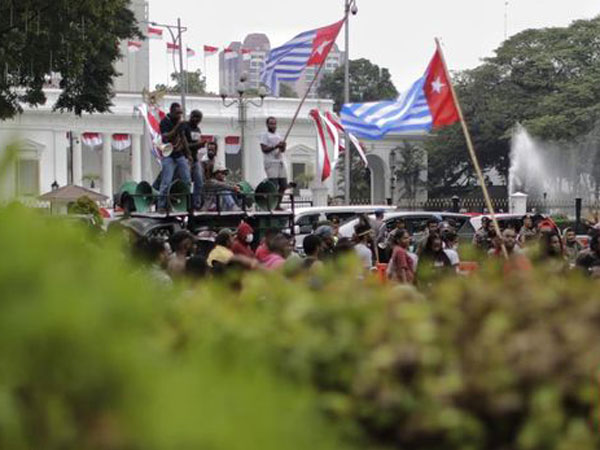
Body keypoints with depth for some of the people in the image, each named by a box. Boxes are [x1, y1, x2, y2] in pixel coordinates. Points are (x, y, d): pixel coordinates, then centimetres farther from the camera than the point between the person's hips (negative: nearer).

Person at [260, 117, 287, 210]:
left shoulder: (278, 135, 21)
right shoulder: (264, 135, -1)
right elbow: (264, 149, -11)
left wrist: (283, 146, -3)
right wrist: (276, 146, -19)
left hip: (280, 162, 8)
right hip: (271, 163, -8)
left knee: (283, 186, 5)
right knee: (273, 186, -14)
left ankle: (278, 205, 13)